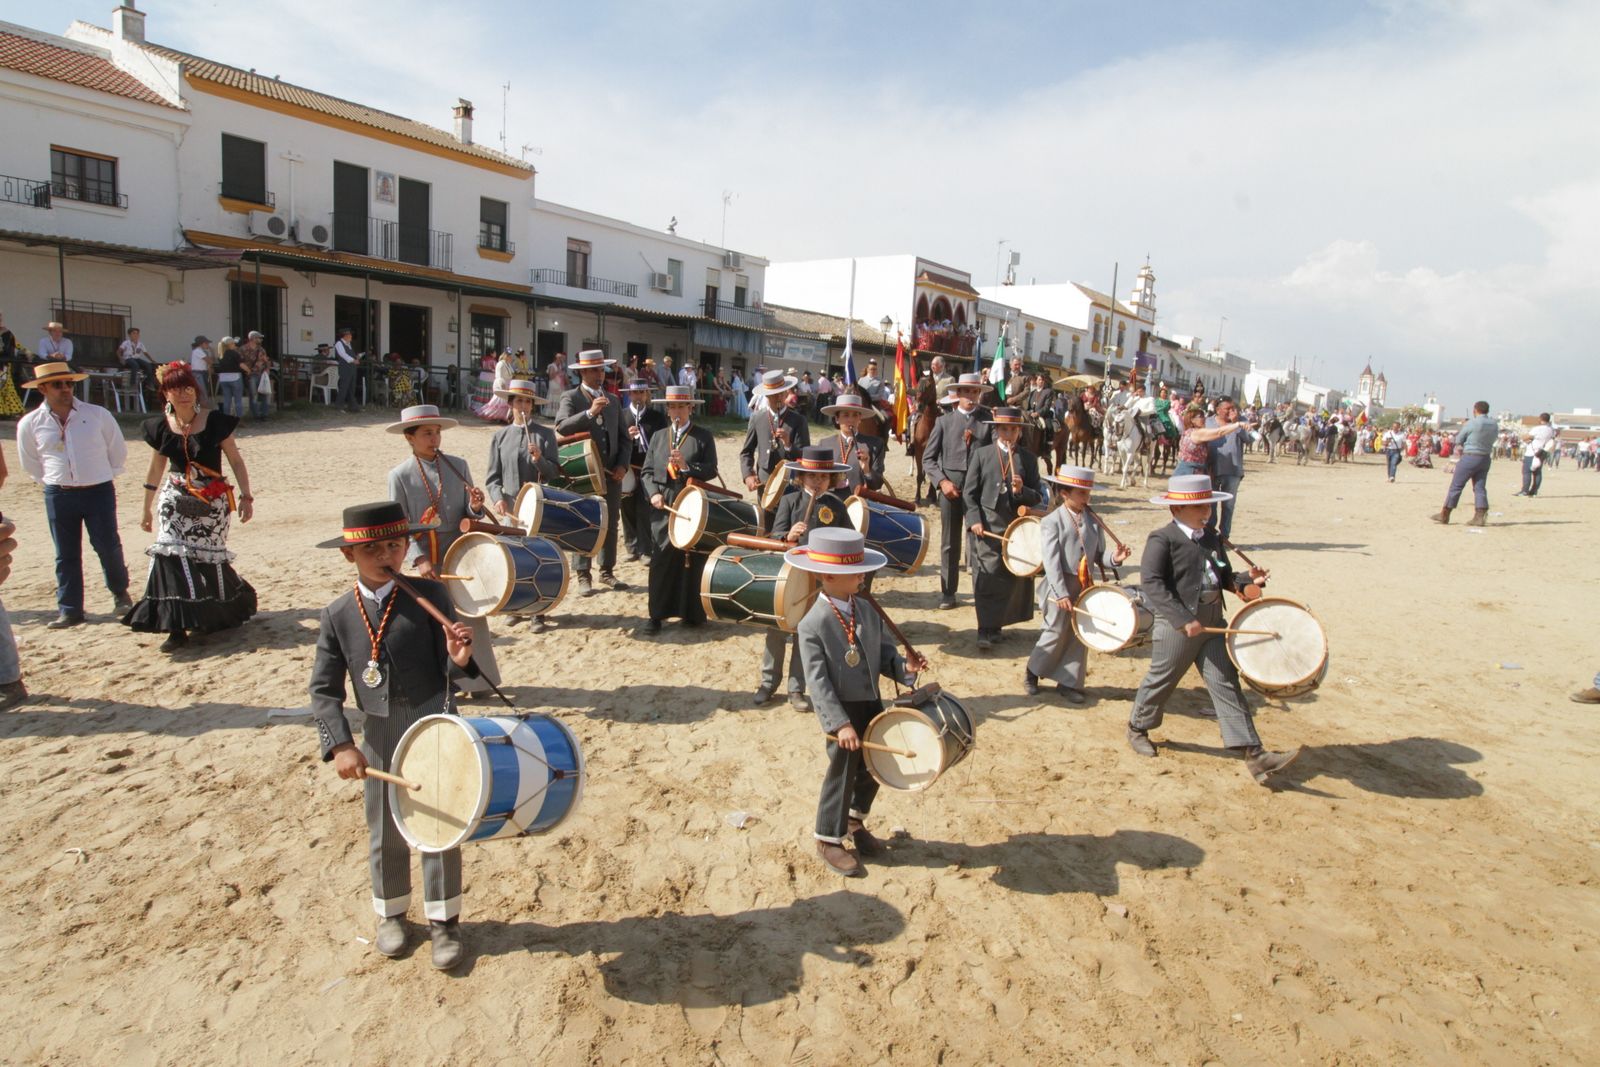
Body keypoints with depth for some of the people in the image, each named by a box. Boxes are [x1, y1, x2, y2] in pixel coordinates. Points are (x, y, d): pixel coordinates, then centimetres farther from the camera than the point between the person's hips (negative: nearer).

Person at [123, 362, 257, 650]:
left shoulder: (215, 422, -7)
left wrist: (245, 496, -10)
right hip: (175, 500, 3)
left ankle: (234, 606, 25)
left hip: (212, 502, -2)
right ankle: (178, 627, -4)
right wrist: (147, 510, 18)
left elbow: (236, 461, -3)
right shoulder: (160, 427, 3)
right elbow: (155, 471, 13)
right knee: (171, 554, -9)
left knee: (207, 557, -1)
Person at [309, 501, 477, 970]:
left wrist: (460, 659, -34)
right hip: (378, 741, 2)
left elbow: (448, 667, -10)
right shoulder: (337, 615, -4)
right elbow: (324, 689, -3)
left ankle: (443, 919, 27)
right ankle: (391, 913, 40)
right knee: (385, 833, 17)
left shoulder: (429, 594, -10)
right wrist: (340, 745, -14)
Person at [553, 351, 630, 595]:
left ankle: (607, 572, 20)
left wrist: (623, 465, -2)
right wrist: (590, 412, -31)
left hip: (611, 473, 5)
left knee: (611, 524, 9)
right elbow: (562, 427, -20)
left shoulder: (613, 401, 14)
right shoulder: (570, 398, -2)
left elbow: (624, 438, 13)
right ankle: (583, 576, 5)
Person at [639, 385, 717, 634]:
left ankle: (692, 613, 16)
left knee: (692, 560, 4)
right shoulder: (658, 436, 13)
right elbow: (646, 471, 10)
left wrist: (686, 465, -19)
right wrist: (654, 493, -7)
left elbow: (711, 471, -4)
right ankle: (656, 614, 9)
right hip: (663, 507, 2)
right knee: (661, 561, 2)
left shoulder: (704, 436, 3)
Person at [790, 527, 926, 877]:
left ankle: (855, 821, 43)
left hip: (872, 704, 7)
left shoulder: (868, 610, 1)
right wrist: (840, 723, -26)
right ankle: (829, 839, 24)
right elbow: (817, 681, -22)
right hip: (841, 711, -7)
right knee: (842, 772, 3)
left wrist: (903, 667, -15)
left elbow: (883, 652, 6)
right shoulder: (811, 625, -20)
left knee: (873, 767, 19)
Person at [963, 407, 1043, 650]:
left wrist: (1021, 491, -15)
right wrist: (975, 520, -10)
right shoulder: (981, 454, 4)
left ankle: (996, 624, 23)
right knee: (988, 577, -7)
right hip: (987, 527, -3)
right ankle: (986, 630, -3)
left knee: (1013, 577, 8)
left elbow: (1036, 497, 6)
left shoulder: (1028, 458, 8)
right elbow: (969, 493, 2)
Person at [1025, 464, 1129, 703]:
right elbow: (1052, 560, -16)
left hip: (1085, 587, 5)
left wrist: (1113, 557, -15)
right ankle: (1032, 673, 24)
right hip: (1060, 587, -5)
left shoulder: (1093, 521, 4)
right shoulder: (1052, 522, -11)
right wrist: (1061, 593, -21)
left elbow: (1099, 554, 8)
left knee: (1079, 636, 9)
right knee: (1056, 634, 3)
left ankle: (1068, 682, 21)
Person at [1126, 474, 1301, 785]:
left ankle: (1253, 755, 3)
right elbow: (1151, 582, -24)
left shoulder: (1211, 538, 11)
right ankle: (1137, 728, 35)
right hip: (1177, 625, -7)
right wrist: (1183, 618, -29)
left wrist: (1246, 581, -4)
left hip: (1213, 622, 7)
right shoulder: (1161, 540, -14)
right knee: (1161, 681, 10)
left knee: (1226, 684, 4)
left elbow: (1223, 576, 19)